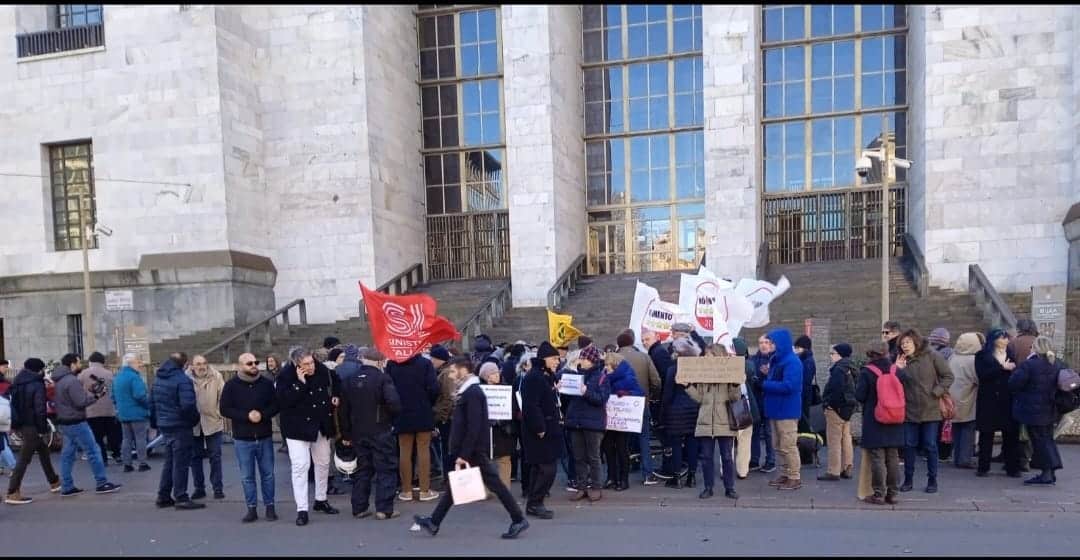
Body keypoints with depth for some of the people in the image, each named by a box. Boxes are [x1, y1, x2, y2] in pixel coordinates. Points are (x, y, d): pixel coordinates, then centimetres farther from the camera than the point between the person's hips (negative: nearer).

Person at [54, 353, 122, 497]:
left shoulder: (60, 380, 13)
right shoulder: (72, 380, -18)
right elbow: (81, 402, -21)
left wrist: (91, 392, 7)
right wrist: (96, 395, -10)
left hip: (65, 422, 10)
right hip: (76, 423, -10)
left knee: (68, 454, 12)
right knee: (93, 451, -4)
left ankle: (67, 487, 15)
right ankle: (102, 483, 0)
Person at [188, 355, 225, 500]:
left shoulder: (216, 377, -4)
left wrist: (222, 414, -8)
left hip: (213, 422, -1)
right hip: (193, 424, 1)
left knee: (215, 457, 5)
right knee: (195, 457, 10)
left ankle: (218, 488, 13)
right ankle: (199, 488, 23)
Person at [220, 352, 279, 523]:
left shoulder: (266, 383, 0)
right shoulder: (231, 385, -3)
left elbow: (275, 405, 1)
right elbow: (224, 409, -6)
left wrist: (262, 415, -18)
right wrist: (246, 416, -17)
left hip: (265, 437, 1)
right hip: (242, 439, -1)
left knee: (268, 474, 8)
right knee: (247, 477, 6)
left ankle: (270, 507, 19)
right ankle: (252, 509, 17)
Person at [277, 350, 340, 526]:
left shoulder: (322, 370, -4)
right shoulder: (286, 375, -16)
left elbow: (334, 381, 17)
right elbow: (283, 401, -26)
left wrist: (335, 395, 5)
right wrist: (300, 383, -30)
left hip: (321, 425, 5)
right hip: (298, 427, -5)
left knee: (323, 463, 14)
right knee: (300, 466, -9)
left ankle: (321, 500, 32)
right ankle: (302, 509, -1)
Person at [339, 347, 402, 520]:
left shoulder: (350, 380, 7)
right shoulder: (383, 378, -11)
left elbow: (344, 410, 10)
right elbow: (394, 403, -22)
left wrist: (346, 434, 17)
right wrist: (392, 418, -2)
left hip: (358, 433, 6)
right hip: (381, 432, -5)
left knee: (362, 470, 15)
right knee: (386, 469, 3)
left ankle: (359, 508, 18)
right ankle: (384, 509, 2)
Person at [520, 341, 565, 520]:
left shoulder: (547, 376, 15)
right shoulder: (533, 378, -18)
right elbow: (531, 406, -24)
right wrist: (539, 428, -23)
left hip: (548, 429, 10)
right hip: (541, 433, -10)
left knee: (539, 468, 15)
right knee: (547, 469, -6)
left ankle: (534, 504, 23)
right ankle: (534, 504, 5)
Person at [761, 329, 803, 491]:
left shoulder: (792, 361, -17)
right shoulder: (776, 359, 12)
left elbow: (788, 386, -25)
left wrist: (764, 384, -21)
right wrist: (766, 376, -1)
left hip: (787, 410, -9)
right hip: (776, 409, 9)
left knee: (788, 446, -1)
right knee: (778, 446, 16)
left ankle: (795, 478, 10)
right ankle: (787, 474, 27)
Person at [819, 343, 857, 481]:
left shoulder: (839, 369, -20)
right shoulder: (851, 368, 11)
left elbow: (837, 389, -27)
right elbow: (854, 388, 16)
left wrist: (829, 403, -16)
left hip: (836, 408, -10)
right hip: (848, 408, 10)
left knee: (834, 441, -4)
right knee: (846, 439, 15)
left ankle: (833, 472, 0)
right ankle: (847, 469, 21)